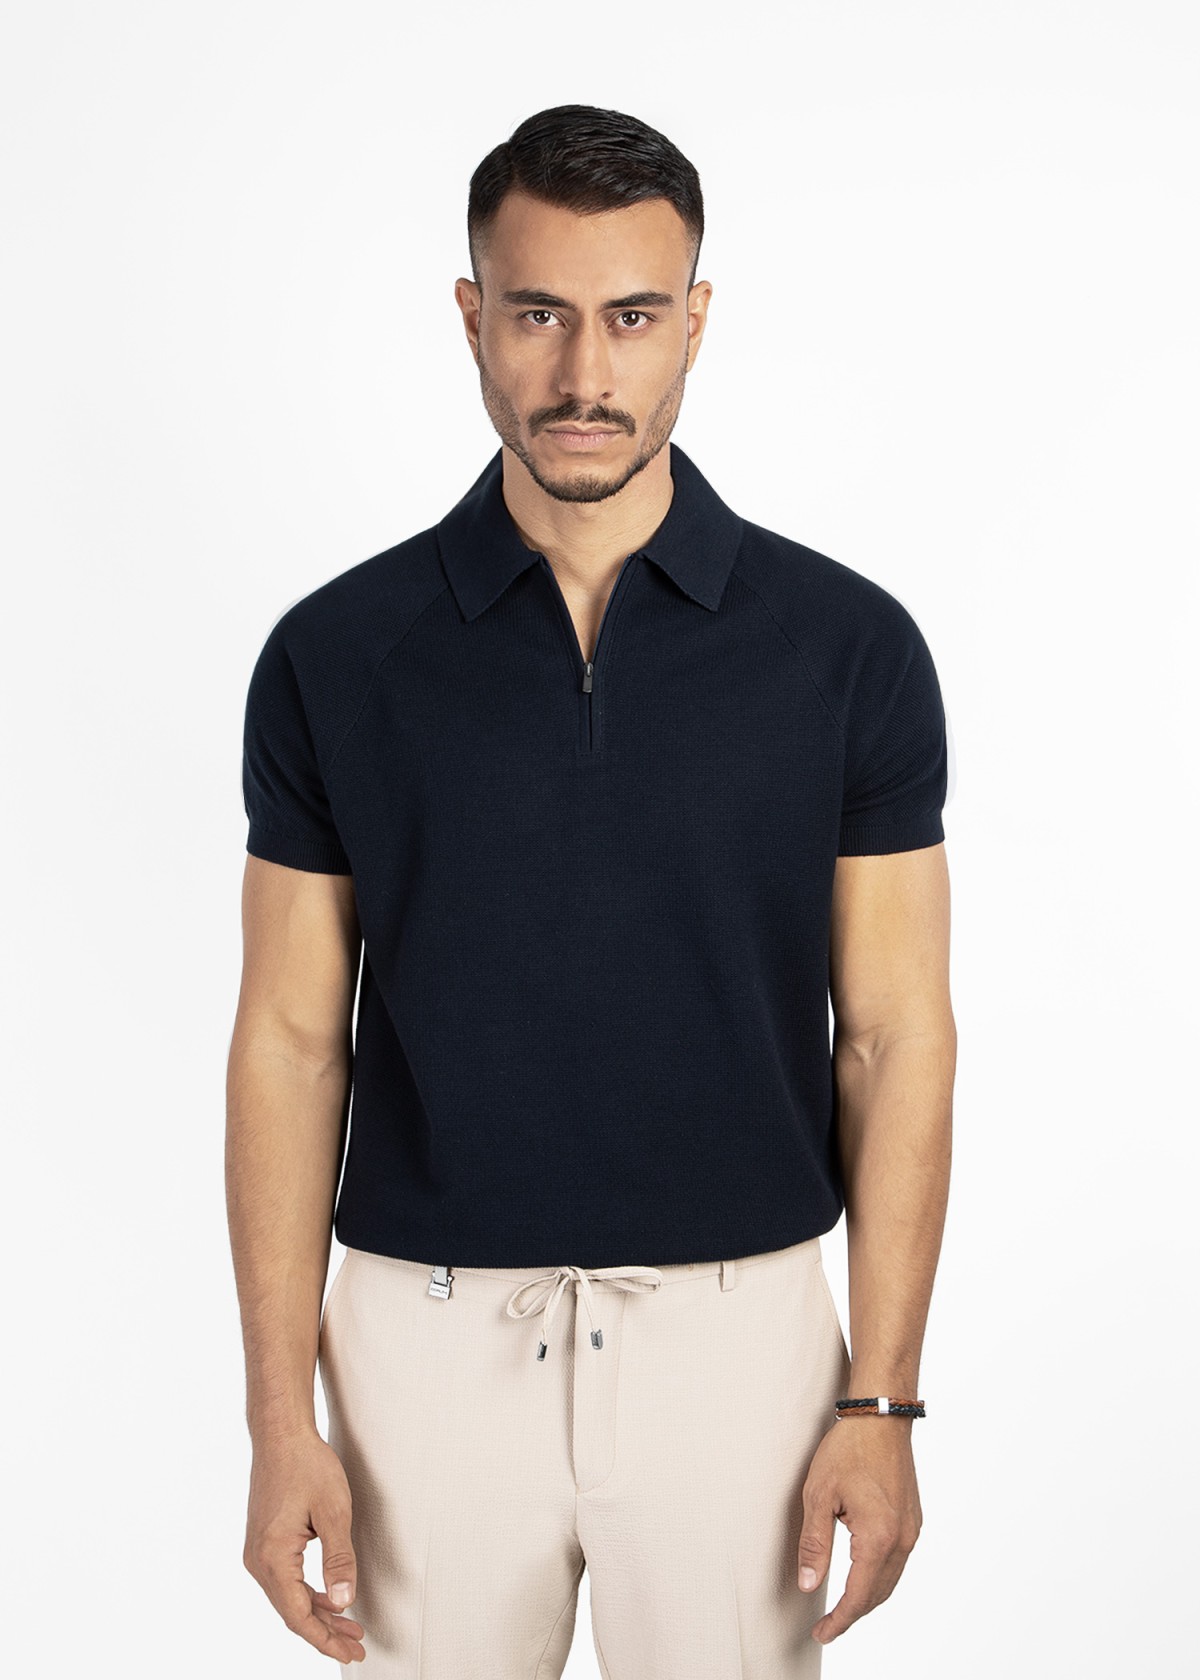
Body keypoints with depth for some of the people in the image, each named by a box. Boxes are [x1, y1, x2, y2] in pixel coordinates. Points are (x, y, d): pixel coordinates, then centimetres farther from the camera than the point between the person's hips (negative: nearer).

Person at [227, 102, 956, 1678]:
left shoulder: (848, 645, -5)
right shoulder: (336, 654, -3)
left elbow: (895, 1035, -2)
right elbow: (291, 1037, -1)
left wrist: (882, 1395, -6)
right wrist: (280, 1415, -5)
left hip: (736, 1333, 0)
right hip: (430, 1340, 1)